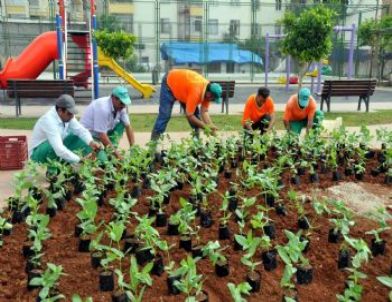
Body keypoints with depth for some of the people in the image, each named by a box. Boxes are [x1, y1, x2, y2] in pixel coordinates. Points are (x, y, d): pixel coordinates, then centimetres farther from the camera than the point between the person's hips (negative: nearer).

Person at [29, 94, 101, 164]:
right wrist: (79, 160, -41)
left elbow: (81, 130, -9)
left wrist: (91, 142, -30)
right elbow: (59, 149, -41)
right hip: (39, 154, -8)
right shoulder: (49, 120, -32)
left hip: (57, 149, 8)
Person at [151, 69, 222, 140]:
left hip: (183, 83, 7)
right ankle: (154, 140, -10)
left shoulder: (207, 90, -18)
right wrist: (206, 126, -29)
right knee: (165, 114, -16)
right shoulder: (196, 91, -41)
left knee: (195, 113, -2)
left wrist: (211, 126, -28)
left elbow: (204, 111, -14)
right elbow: (189, 115, -35)